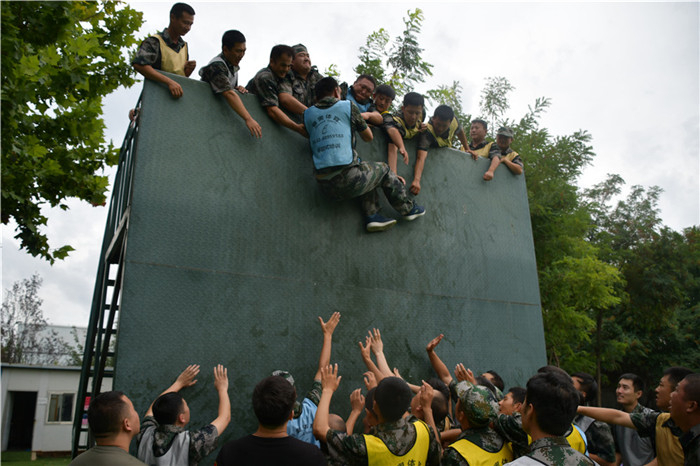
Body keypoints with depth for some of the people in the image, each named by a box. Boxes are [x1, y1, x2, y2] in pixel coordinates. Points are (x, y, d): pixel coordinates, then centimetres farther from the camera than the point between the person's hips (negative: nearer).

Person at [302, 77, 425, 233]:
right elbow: (368, 137, 15)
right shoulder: (348, 106, 5)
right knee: (383, 169, 24)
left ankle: (372, 215, 15)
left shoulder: (308, 114, 12)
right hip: (346, 178, -5)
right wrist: (359, 121, 35)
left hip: (323, 184, 5)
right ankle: (408, 208, 34)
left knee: (368, 172, 30)